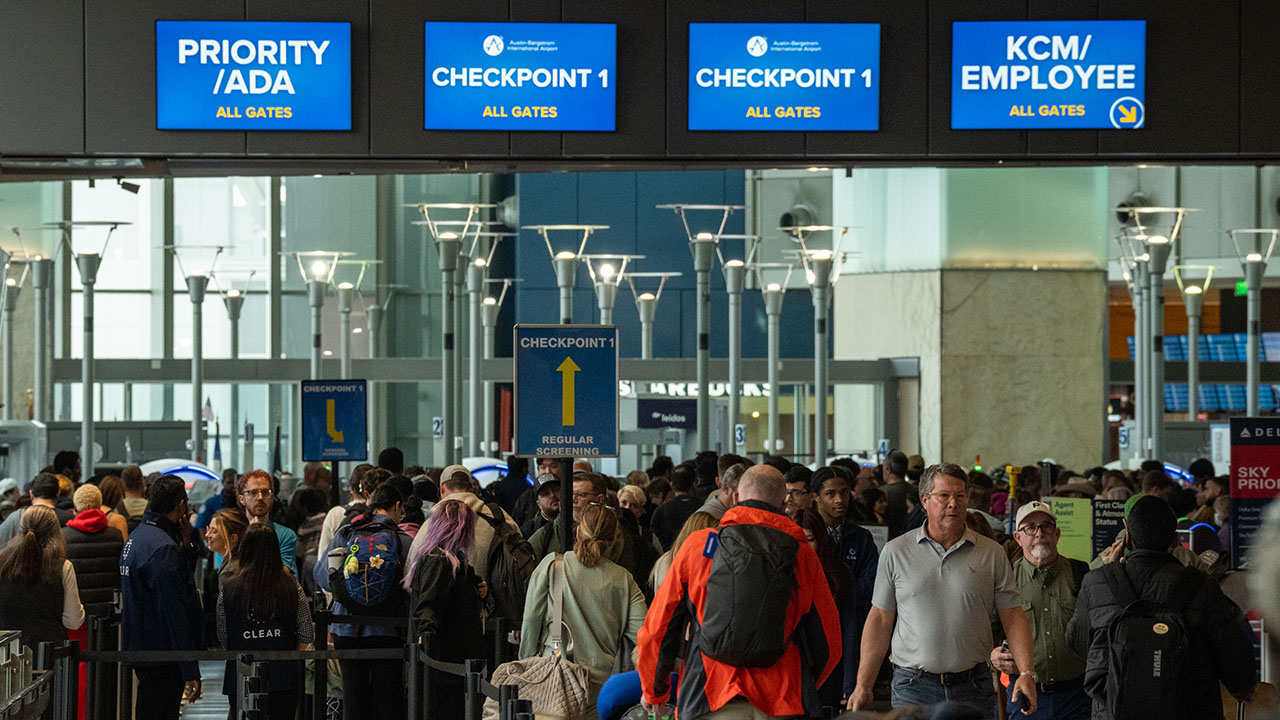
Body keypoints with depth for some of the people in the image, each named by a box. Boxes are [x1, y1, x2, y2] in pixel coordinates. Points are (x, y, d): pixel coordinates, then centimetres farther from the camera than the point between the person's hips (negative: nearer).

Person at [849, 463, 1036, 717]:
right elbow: (880, 619, 6)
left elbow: (1013, 617, 4)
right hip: (913, 687, -1)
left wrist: (1027, 673, -10)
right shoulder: (895, 552, 5)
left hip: (972, 687, 1)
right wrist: (863, 686, 1)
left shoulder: (992, 555, 6)